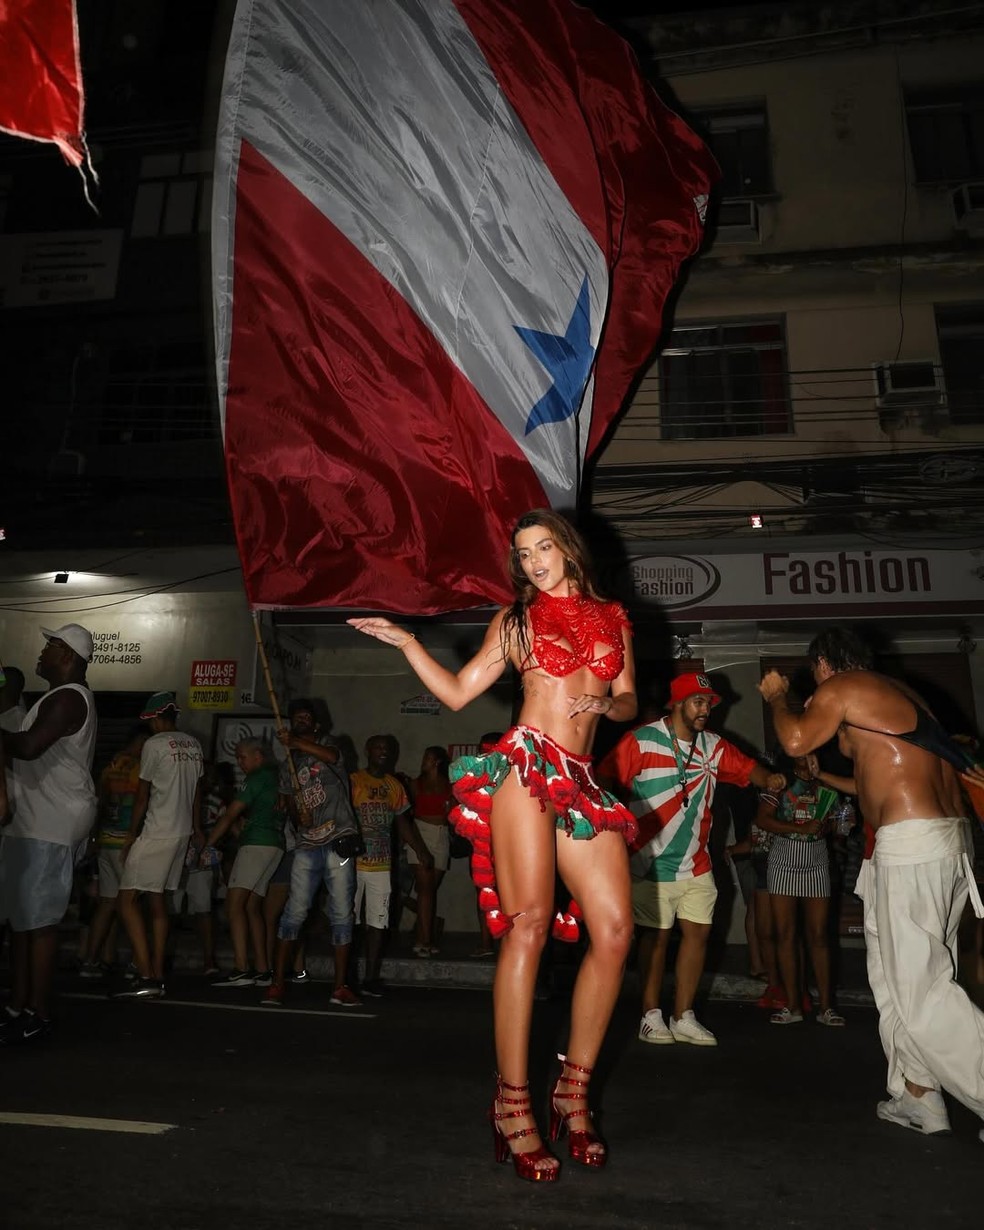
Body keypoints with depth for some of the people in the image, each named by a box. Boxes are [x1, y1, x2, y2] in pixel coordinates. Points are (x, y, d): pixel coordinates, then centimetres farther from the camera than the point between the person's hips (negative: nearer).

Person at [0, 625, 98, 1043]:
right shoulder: (64, 698, 21)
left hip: (49, 824, -11)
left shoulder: (67, 698, -14)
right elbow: (34, 751, 20)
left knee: (37, 920, -6)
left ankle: (36, 1016, 2)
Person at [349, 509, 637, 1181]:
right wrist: (408, 643, 1)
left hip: (581, 782, 4)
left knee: (615, 929, -4)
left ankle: (574, 1091, 11)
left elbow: (628, 703, 18)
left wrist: (606, 703, -4)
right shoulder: (516, 619, 12)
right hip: (526, 765, -3)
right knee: (529, 923, -12)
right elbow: (457, 692, 9)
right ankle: (513, 1102, -3)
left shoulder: (613, 617, 19)